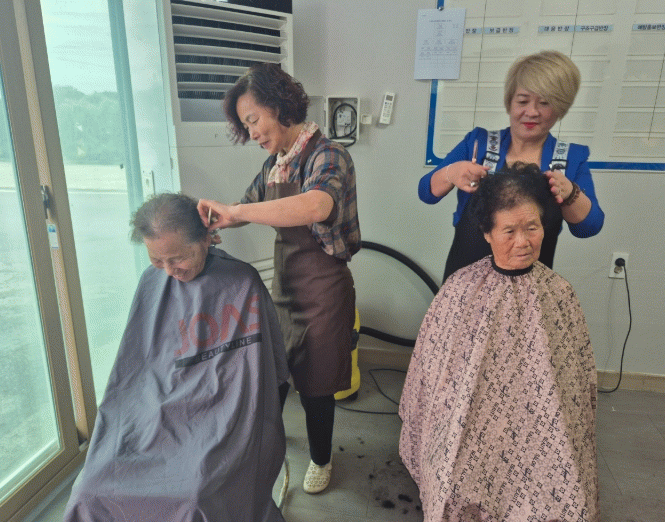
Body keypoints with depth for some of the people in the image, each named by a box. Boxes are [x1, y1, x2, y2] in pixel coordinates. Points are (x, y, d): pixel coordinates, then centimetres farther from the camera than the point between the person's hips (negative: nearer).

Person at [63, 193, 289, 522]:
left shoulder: (242, 283, -7)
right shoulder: (152, 282, 6)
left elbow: (268, 371, -1)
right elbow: (133, 366, 13)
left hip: (221, 411, -3)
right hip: (156, 406, 4)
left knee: (195, 494, -26)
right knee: (92, 489, -15)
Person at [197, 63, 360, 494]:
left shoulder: (327, 155, -19)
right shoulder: (274, 163, 4)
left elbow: (317, 205, -41)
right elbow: (251, 204, 17)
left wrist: (235, 212, -38)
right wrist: (213, 217, -3)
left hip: (322, 285, -6)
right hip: (284, 280, 7)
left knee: (315, 383, 10)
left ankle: (321, 459, 38)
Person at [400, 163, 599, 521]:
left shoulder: (559, 295, -1)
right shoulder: (461, 289, -6)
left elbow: (579, 379, 8)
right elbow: (432, 368, 2)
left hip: (540, 434, 2)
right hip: (468, 431, -1)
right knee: (459, 492, -17)